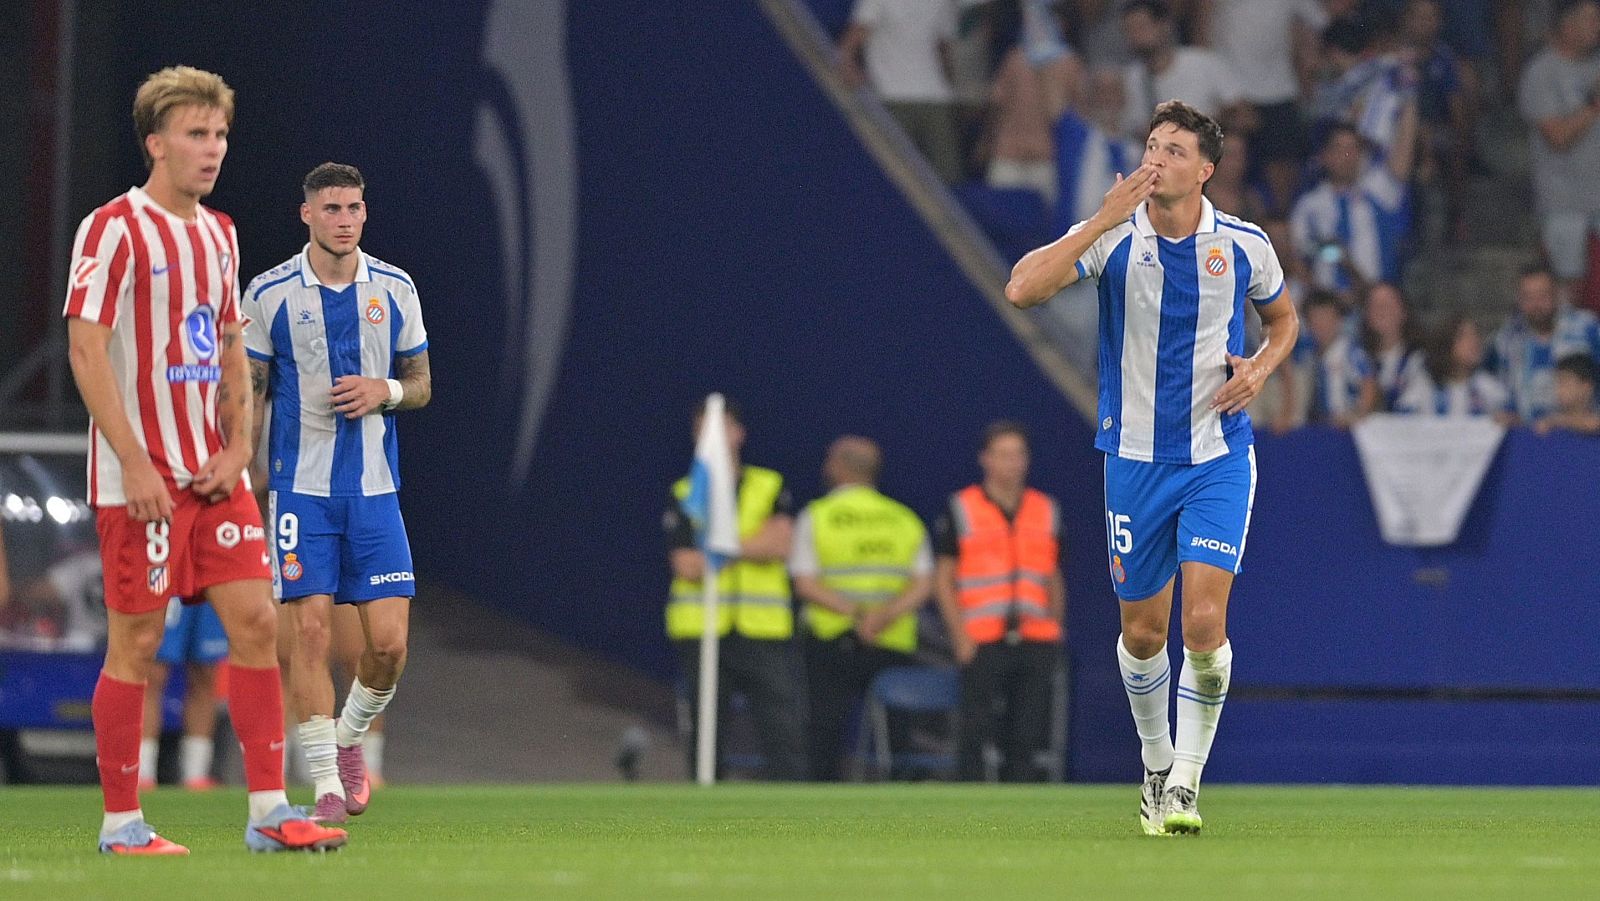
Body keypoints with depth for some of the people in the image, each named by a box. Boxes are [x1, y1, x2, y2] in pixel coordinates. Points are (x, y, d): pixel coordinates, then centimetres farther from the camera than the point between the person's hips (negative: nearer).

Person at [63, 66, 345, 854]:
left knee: (255, 623, 0)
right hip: (140, 477, -7)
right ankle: (120, 823, 6)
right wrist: (135, 463, -18)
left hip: (213, 472, 7)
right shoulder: (114, 228, -10)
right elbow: (85, 349, -14)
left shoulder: (218, 234, 13)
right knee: (136, 641, -3)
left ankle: (268, 812, 2)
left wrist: (235, 448, 4)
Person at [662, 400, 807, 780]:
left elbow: (781, 543, -5)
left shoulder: (772, 488, 11)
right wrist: (753, 547, -3)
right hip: (701, 631, 0)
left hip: (765, 633, 0)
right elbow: (686, 566, -5)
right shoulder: (683, 496, 7)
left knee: (786, 730, -8)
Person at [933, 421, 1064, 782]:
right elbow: (944, 579, 4)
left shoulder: (1047, 511, 14)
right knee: (976, 732, -6)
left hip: (1035, 643, 3)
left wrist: (1055, 635, 10)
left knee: (1027, 736, 0)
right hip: (982, 644, -3)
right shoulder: (960, 511, 4)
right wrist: (960, 635, -6)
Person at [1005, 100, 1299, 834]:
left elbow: (1282, 317, 18)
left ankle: (1184, 783, -1)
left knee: (1204, 622, -15)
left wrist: (1261, 366, -4)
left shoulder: (1244, 245, -3)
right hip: (1135, 458, 0)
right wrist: (1106, 219, -29)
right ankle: (1156, 765, 32)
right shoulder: (1116, 237, -8)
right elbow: (1022, 289, -25)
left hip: (1219, 457, 0)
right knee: (1143, 631, 8)